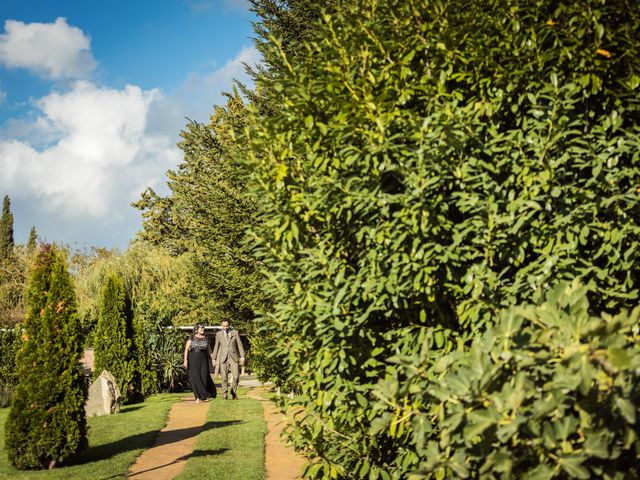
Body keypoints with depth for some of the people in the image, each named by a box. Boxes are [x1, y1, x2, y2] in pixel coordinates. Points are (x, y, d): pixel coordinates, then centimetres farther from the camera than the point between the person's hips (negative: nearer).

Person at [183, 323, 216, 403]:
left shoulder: (206, 338, 9)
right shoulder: (191, 338, 2)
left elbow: (209, 350, 13)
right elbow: (186, 349, -2)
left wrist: (212, 359, 6)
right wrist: (185, 360, -11)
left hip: (203, 360, 2)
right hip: (193, 359, -2)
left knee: (204, 378, -4)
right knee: (195, 378, -4)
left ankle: (203, 396, 16)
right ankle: (198, 397, 6)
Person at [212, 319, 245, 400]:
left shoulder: (235, 332, 5)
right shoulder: (219, 334, 7)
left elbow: (240, 345, 4)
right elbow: (216, 347, 11)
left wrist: (242, 357, -2)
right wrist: (214, 359, 9)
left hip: (234, 357, 0)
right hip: (223, 358, 0)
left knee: (236, 376, -6)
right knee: (224, 377, -4)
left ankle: (234, 393, 13)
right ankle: (224, 394, 6)